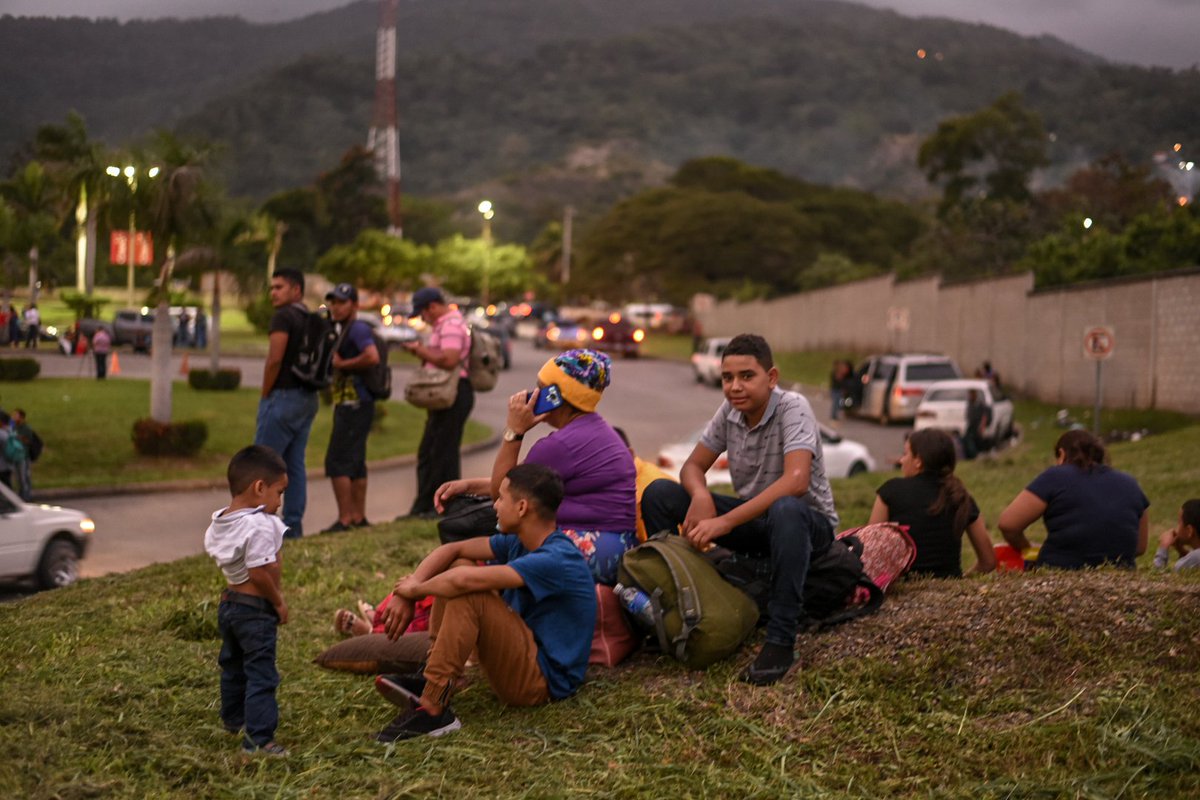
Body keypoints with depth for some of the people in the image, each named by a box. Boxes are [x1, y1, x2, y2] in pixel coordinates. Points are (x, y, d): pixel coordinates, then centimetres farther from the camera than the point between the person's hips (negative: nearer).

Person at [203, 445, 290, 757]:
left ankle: (233, 719, 44)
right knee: (261, 673, -5)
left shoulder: (220, 521, 3)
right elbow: (259, 572, -28)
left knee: (232, 664, 25)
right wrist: (278, 602, -13)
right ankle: (259, 738, -6)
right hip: (255, 608, -9)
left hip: (229, 602, 9)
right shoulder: (260, 526, -25)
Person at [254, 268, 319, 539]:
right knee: (295, 464, 9)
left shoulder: (283, 316, -11)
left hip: (283, 397, -8)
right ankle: (293, 524, 9)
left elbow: (275, 359, -19)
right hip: (308, 399, 8)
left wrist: (265, 394, -9)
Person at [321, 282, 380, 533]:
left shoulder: (358, 328, -13)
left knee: (337, 462, -10)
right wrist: (335, 362, 9)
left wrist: (342, 364, -18)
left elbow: (372, 357, -28)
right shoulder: (344, 330, 19)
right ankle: (359, 518, 20)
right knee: (355, 463, 14)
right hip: (349, 405, 11)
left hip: (354, 405, -11)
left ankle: (344, 519, -10)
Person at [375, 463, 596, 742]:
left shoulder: (557, 560, -25)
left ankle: (432, 709, -26)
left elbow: (465, 581, -31)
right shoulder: (519, 542, 4)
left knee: (468, 594, -27)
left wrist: (415, 589, -14)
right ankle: (431, 675, -6)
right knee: (457, 566, 4)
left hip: (544, 680, -9)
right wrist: (407, 592, -10)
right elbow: (452, 550, 4)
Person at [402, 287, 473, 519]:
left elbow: (449, 360, -26)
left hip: (454, 394, -11)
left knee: (444, 452, -7)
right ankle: (423, 507, 18)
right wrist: (422, 352, 7)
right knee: (428, 452, 13)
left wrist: (421, 350, -15)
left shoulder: (451, 325, -14)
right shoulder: (443, 324, 21)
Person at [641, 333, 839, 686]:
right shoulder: (729, 412, -3)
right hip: (753, 519, 6)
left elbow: (796, 481, -36)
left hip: (808, 523, -6)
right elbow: (693, 465, 3)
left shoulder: (793, 408, -22)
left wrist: (724, 522, -39)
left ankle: (780, 640, -36)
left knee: (785, 510, -43)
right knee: (658, 494, -7)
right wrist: (700, 496, -23)